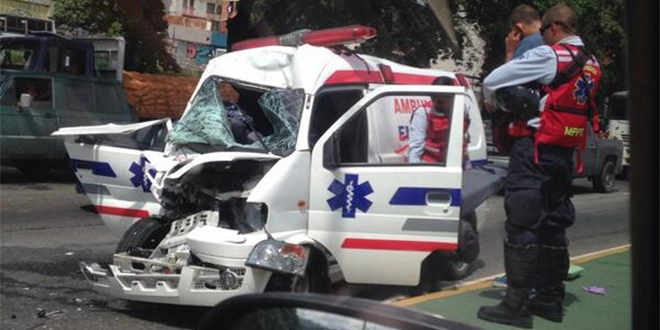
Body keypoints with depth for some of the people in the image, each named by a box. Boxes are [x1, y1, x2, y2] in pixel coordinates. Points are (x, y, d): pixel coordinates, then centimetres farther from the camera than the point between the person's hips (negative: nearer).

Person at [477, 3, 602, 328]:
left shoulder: (549, 56, -12)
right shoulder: (591, 65, 11)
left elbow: (491, 81, -10)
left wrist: (494, 104, 10)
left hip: (534, 149, -8)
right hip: (565, 152, 8)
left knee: (521, 225, -7)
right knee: (553, 224, 14)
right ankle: (550, 298, 21)